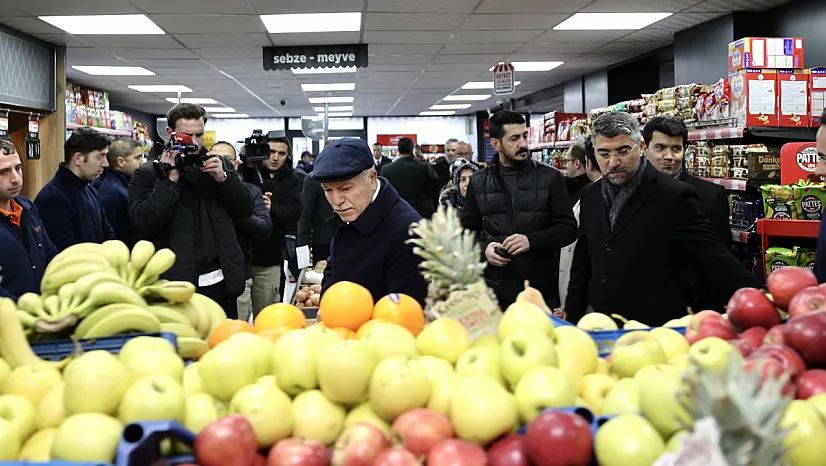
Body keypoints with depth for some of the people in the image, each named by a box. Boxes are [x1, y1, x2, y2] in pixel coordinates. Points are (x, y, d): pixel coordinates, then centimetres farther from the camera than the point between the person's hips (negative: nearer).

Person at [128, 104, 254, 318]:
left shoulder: (220, 165, 9)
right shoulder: (147, 174, -1)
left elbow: (246, 210, 4)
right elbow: (145, 222, -14)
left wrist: (223, 178, -11)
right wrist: (171, 178, -17)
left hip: (221, 283, 3)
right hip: (176, 286, -3)